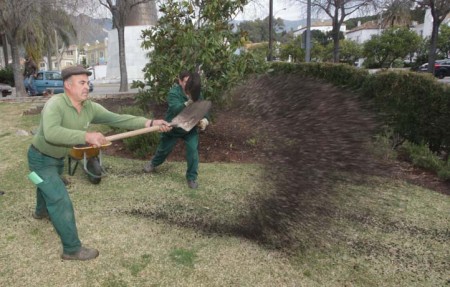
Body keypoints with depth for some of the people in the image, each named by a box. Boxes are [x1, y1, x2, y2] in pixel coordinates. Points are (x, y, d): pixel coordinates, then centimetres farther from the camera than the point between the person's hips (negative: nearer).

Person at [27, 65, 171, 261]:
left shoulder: (90, 107, -14)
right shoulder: (55, 104, -34)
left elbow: (117, 119, -21)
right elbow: (51, 133, -50)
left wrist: (149, 123, -30)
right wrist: (86, 136, -58)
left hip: (57, 158, 8)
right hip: (41, 159, -8)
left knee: (48, 187, 35)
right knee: (61, 201, -11)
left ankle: (41, 211, 67)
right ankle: (72, 249, 2)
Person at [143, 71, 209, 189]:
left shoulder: (197, 94, -12)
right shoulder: (173, 93, -24)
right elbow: (176, 109, -41)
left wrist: (205, 121, -35)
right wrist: (189, 102, -59)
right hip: (173, 128, -2)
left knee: (193, 150, -14)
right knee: (164, 149, 16)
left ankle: (192, 177, 4)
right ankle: (153, 163, 49)